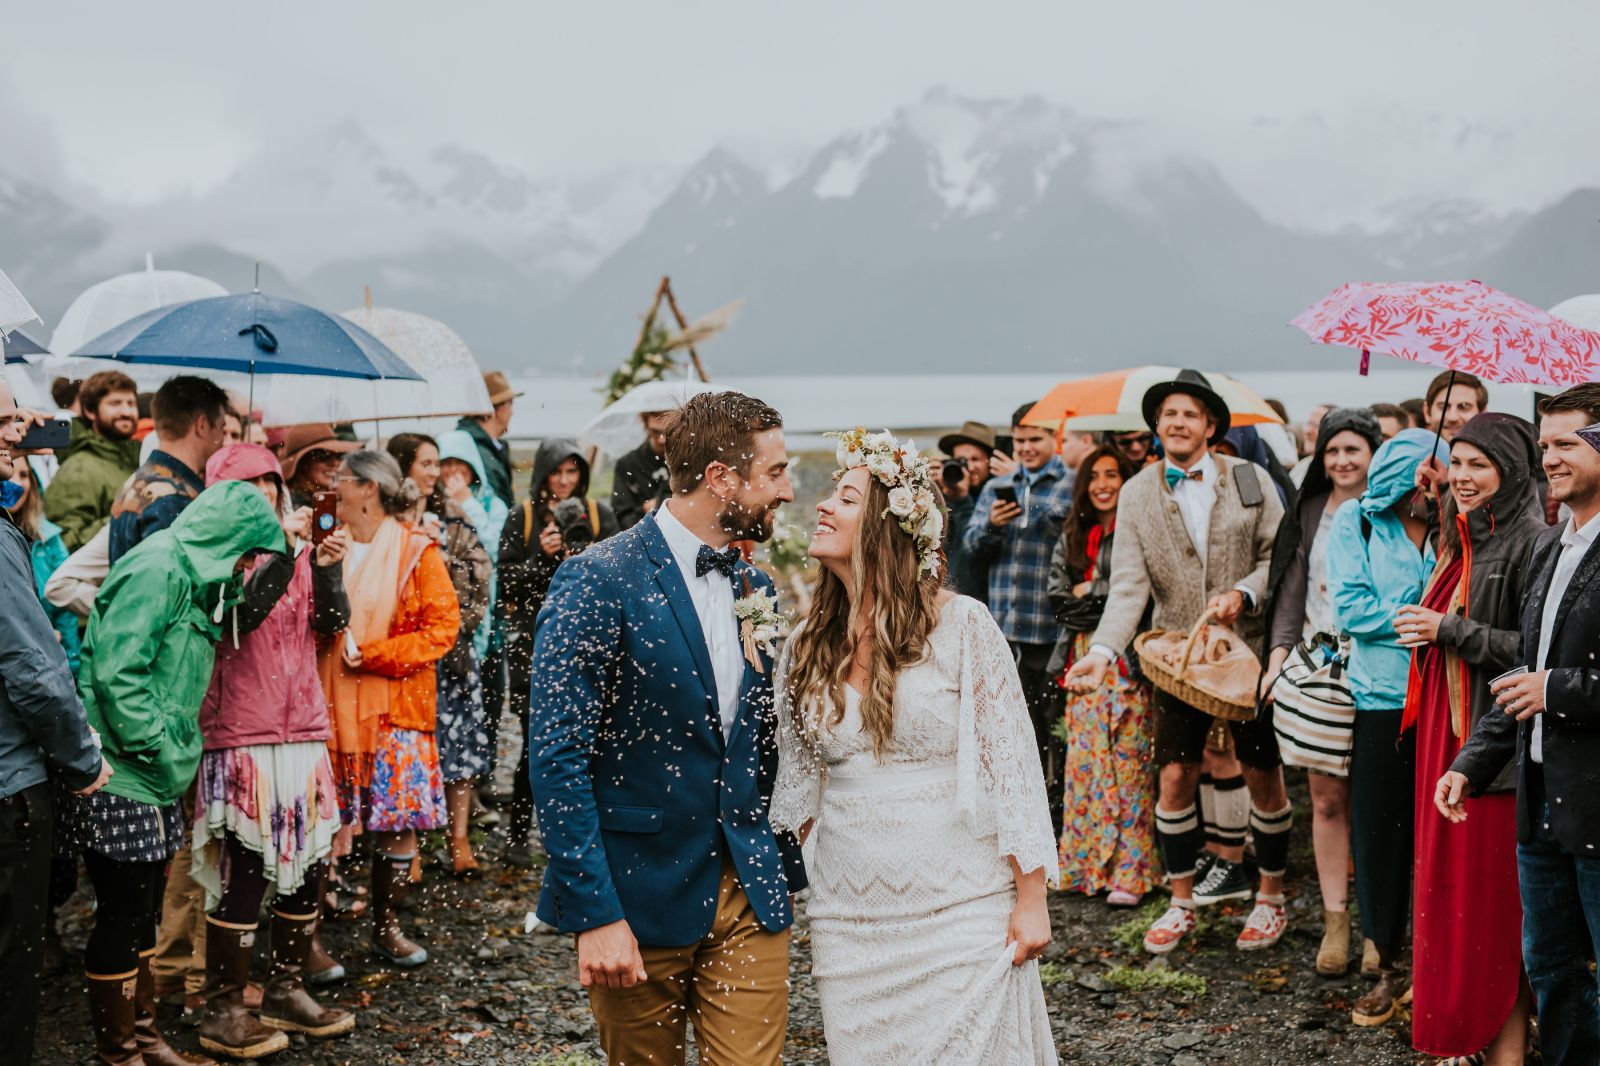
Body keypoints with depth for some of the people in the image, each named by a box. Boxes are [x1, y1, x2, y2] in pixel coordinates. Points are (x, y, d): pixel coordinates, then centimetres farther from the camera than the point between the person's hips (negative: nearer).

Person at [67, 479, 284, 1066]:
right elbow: (117, 673, -22)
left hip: (154, 779, 9)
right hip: (121, 776, -9)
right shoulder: (156, 569, -15)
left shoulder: (190, 576, 16)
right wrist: (159, 751, -17)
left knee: (143, 914, 16)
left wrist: (178, 751, 9)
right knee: (123, 917, 0)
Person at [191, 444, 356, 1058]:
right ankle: (223, 1012, 5)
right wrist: (283, 552, -22)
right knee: (245, 872, -6)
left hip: (303, 730, 6)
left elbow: (331, 622, 2)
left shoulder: (300, 549, 11)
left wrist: (326, 568, -14)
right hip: (241, 734, -6)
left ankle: (287, 992, 24)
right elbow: (237, 620, -21)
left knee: (308, 866, 10)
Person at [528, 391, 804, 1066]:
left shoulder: (755, 589, 9)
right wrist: (595, 914, -18)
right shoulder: (599, 581, -12)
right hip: (641, 901, -5)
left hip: (750, 899, 5)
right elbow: (557, 757, -15)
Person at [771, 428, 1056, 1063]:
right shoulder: (809, 645, 6)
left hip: (961, 909, -4)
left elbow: (1013, 765, -7)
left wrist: (1031, 900, -8)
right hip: (848, 914, 4)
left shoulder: (960, 625, -8)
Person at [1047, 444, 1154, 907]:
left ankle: (1129, 871, -1)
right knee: (1083, 760, 7)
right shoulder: (1072, 537, 15)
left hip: (1126, 660, -6)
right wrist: (1108, 599, -6)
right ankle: (1085, 864, 13)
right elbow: (1059, 599, 8)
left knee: (1127, 762, -5)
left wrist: (1089, 591, -7)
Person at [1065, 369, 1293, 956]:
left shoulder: (1249, 479, -2)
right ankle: (1181, 902, 19)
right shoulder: (1137, 494, 0)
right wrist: (1102, 650, -22)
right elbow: (1129, 584, -8)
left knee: (1263, 775, 6)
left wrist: (1244, 594, -17)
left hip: (1249, 648, -1)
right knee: (1175, 778, 3)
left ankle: (1271, 897, 23)